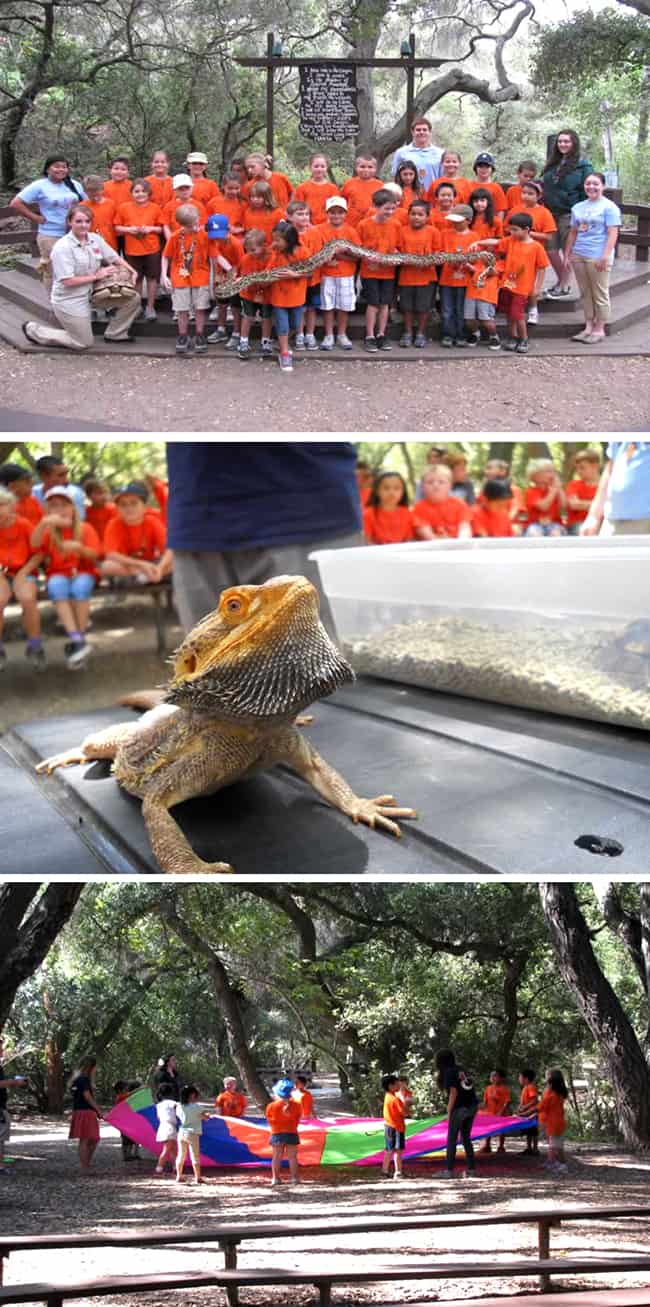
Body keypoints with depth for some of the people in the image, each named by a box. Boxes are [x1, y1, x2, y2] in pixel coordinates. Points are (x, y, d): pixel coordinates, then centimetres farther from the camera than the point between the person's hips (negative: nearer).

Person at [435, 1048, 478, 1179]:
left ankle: (449, 1171, 2)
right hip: (472, 1107, 7)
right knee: (466, 1138, 15)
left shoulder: (449, 1072, -9)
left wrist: (449, 1113, -10)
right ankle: (471, 1169, 13)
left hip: (460, 1108, -7)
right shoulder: (460, 1069, 13)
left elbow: (453, 1093, -15)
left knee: (451, 1140, 2)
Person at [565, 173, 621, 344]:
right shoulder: (578, 207, 14)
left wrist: (605, 256, -18)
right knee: (586, 294, 11)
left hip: (597, 258, -6)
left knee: (600, 294, 0)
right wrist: (567, 255, 14)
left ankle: (599, 329, 6)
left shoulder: (609, 207, -4)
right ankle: (588, 327, 18)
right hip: (578, 256, 6)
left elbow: (612, 234, -10)